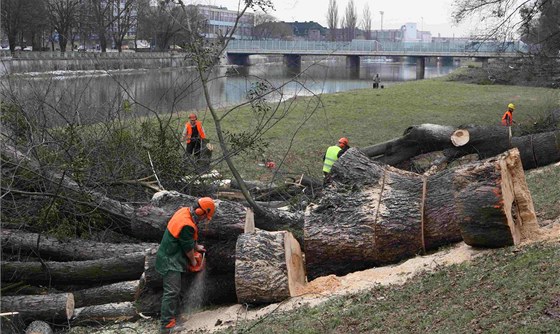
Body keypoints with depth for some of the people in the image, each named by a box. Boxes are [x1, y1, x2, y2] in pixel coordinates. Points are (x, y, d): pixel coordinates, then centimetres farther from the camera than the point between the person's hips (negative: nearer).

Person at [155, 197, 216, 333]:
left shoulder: (184, 211, 0)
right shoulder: (187, 225, -29)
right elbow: (188, 248, -16)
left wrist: (197, 246, 24)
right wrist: (193, 261, 1)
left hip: (171, 258, 11)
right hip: (170, 261, -11)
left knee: (175, 290, 19)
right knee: (171, 292, -13)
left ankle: (174, 316, 30)